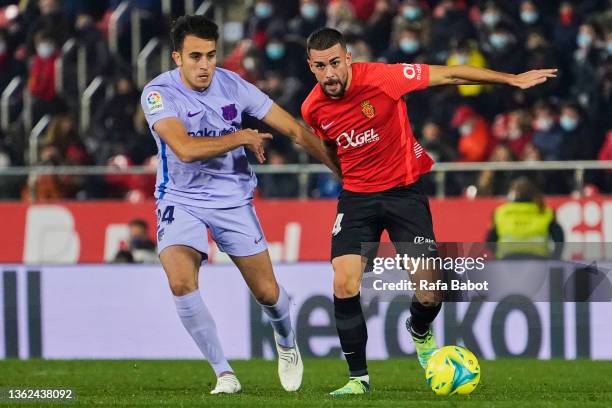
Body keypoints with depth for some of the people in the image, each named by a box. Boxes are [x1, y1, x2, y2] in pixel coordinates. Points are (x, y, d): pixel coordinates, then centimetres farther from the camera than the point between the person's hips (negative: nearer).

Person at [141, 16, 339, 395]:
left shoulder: (233, 86, -8)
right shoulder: (159, 94, -17)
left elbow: (294, 129, -1)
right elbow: (186, 148, -31)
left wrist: (344, 170, -1)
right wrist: (242, 138, -21)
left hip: (233, 199, 2)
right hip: (182, 201, -2)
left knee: (267, 292, 4)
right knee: (181, 283, -25)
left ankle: (287, 344, 40)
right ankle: (224, 373, -10)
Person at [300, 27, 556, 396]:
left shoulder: (381, 78, -21)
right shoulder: (313, 109, -8)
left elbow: (449, 75, -13)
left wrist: (512, 79, -11)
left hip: (405, 190, -2)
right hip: (357, 197, 3)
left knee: (430, 294, -8)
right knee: (344, 286, -15)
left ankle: (420, 333, 30)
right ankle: (358, 377, 0)